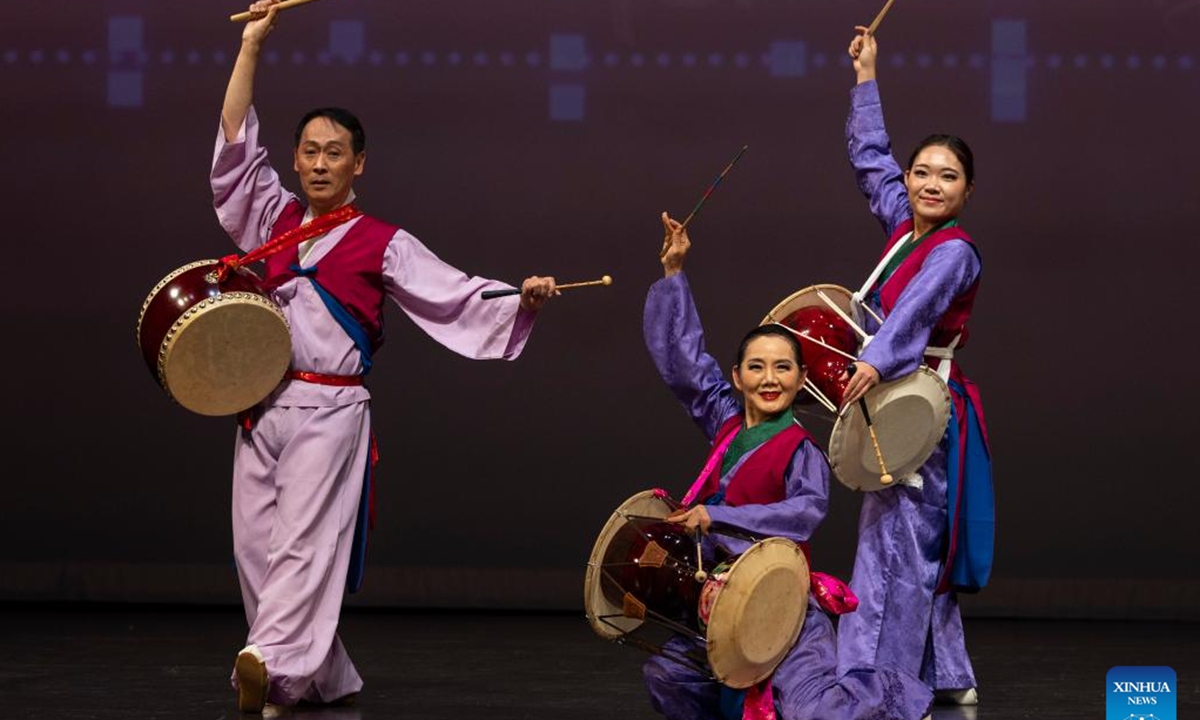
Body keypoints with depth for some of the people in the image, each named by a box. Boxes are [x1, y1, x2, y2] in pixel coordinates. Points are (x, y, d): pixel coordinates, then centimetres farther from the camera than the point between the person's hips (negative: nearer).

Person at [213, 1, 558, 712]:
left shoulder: (382, 244, 4)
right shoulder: (275, 219, 15)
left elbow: (456, 293, -2)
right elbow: (236, 143, 12)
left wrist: (522, 296, -20)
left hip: (329, 410, -5)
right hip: (260, 408, 5)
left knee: (305, 541, -17)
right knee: (255, 549, 2)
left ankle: (270, 663, -33)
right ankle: (328, 680, 12)